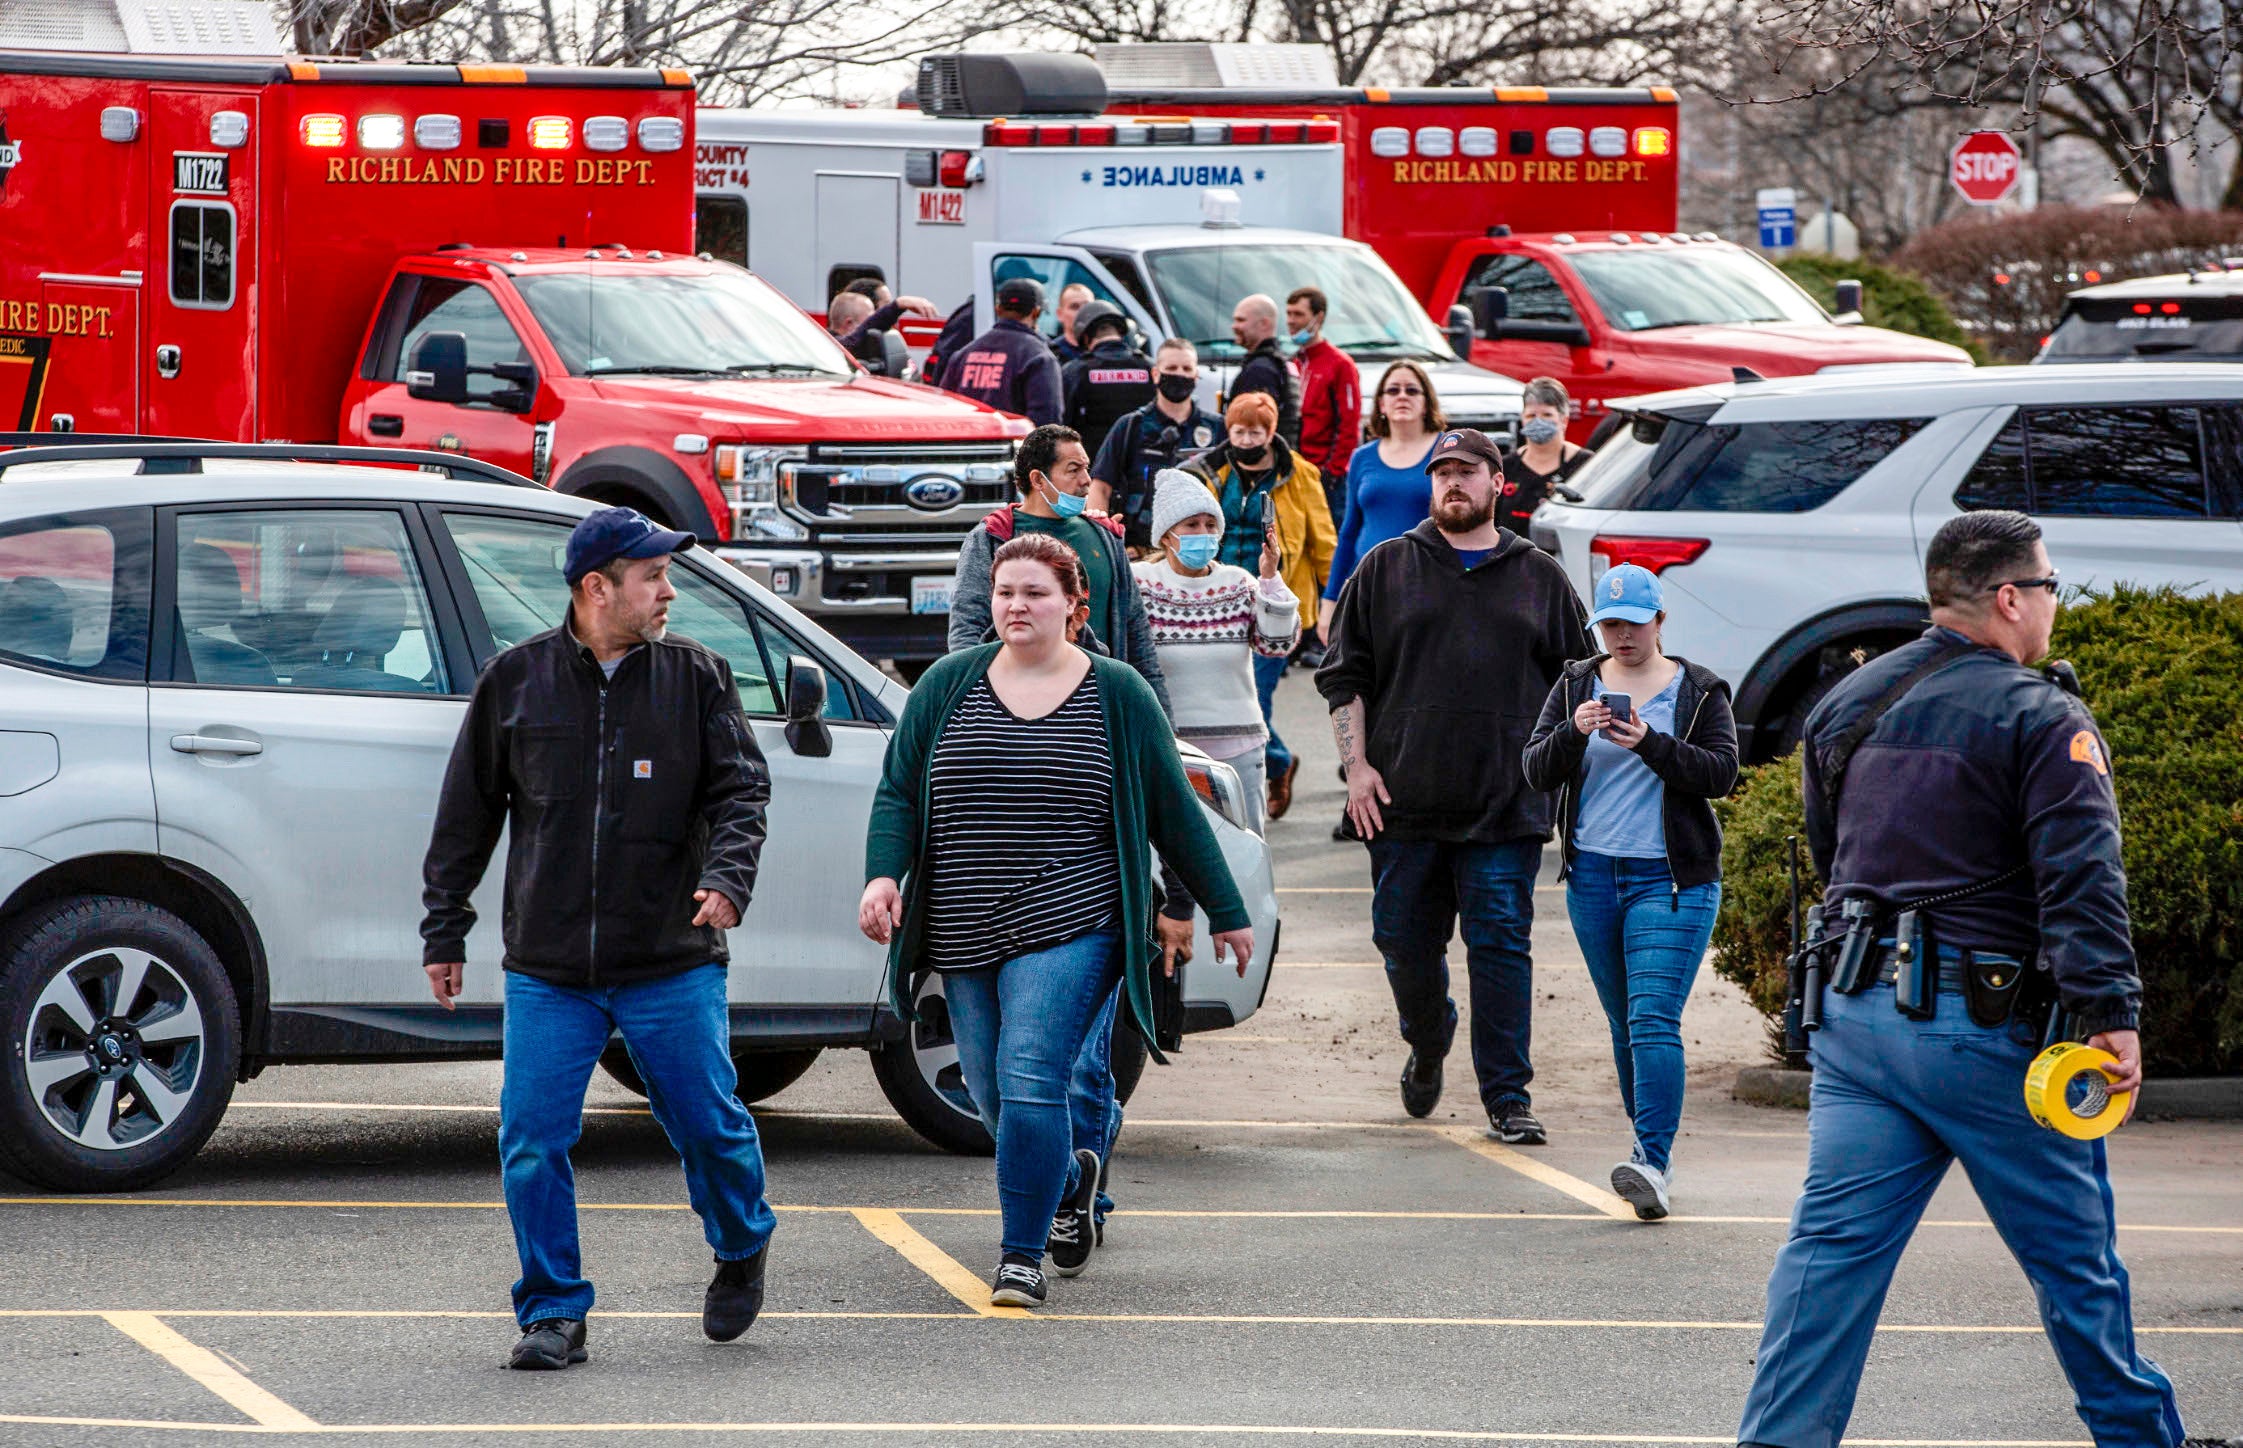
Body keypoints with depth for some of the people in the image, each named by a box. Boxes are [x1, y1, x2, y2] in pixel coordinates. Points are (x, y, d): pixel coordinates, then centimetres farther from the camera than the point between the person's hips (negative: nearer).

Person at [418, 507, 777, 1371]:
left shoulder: (696, 678, 4)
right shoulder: (517, 681, 4)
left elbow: (740, 788, -1)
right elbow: (467, 814, 11)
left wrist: (726, 876, -21)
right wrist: (444, 931, 9)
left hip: (672, 966, 0)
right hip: (546, 971, 0)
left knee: (708, 1125, 4)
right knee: (532, 1144, -5)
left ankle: (742, 1252, 33)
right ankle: (553, 1315, 6)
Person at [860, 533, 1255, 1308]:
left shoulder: (1116, 693, 3)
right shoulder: (947, 685, 7)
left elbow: (1173, 809, 8)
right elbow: (898, 793, 8)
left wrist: (1227, 913, 11)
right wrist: (883, 874, -10)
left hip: (1069, 928, -3)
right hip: (965, 938, 4)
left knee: (1030, 1081, -17)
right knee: (993, 1094, 10)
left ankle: (1023, 1254, -8)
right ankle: (1069, 1180, 41)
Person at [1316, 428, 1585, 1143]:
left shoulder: (1541, 578, 11)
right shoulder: (1385, 570, 10)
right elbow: (1344, 675, 9)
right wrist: (1357, 764, -1)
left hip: (1506, 807, -1)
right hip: (1405, 801, 1)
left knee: (1501, 945, -5)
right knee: (1405, 941, 6)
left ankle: (1507, 1097, -4)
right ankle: (1427, 1047, 33)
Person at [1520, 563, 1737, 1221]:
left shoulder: (1700, 692, 2)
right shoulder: (1575, 685, 9)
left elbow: (1721, 772, -9)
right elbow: (1537, 769, 1)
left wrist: (1652, 744, -22)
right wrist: (1573, 733, -19)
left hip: (1671, 878, -4)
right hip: (1592, 875, 4)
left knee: (1654, 1020, -16)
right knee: (1625, 1026, 10)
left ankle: (1653, 1163, -25)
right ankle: (1652, 1151, 20)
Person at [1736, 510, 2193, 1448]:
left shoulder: (1846, 704, 12)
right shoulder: (2041, 720, -10)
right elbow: (2081, 879, -20)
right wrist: (2110, 1013, -24)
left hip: (1855, 1014, 6)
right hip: (1987, 1023, -6)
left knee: (1833, 1245, 3)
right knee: (2073, 1256, 9)